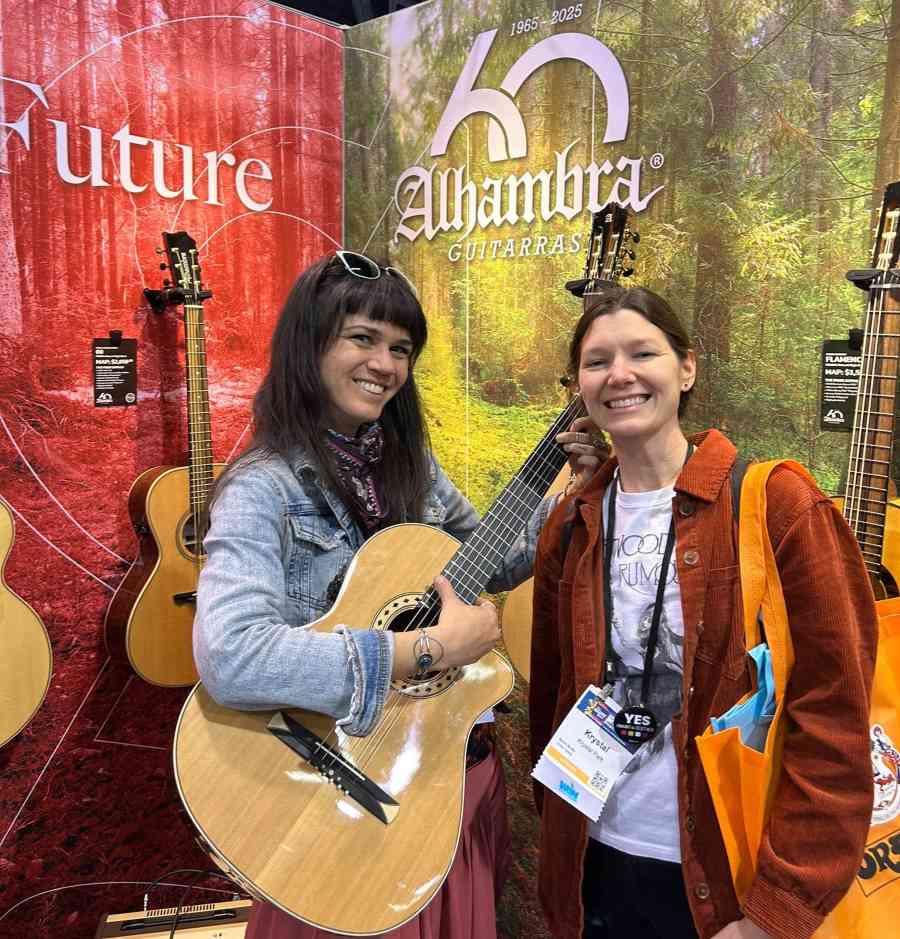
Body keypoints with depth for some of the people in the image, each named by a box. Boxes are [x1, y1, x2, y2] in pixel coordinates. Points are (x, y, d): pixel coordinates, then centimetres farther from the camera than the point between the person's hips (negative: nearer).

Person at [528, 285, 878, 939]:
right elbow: (551, 693, 7)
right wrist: (558, 839, 8)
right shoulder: (571, 526, -1)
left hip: (725, 880, -3)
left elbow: (834, 718, -14)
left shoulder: (775, 503, -13)